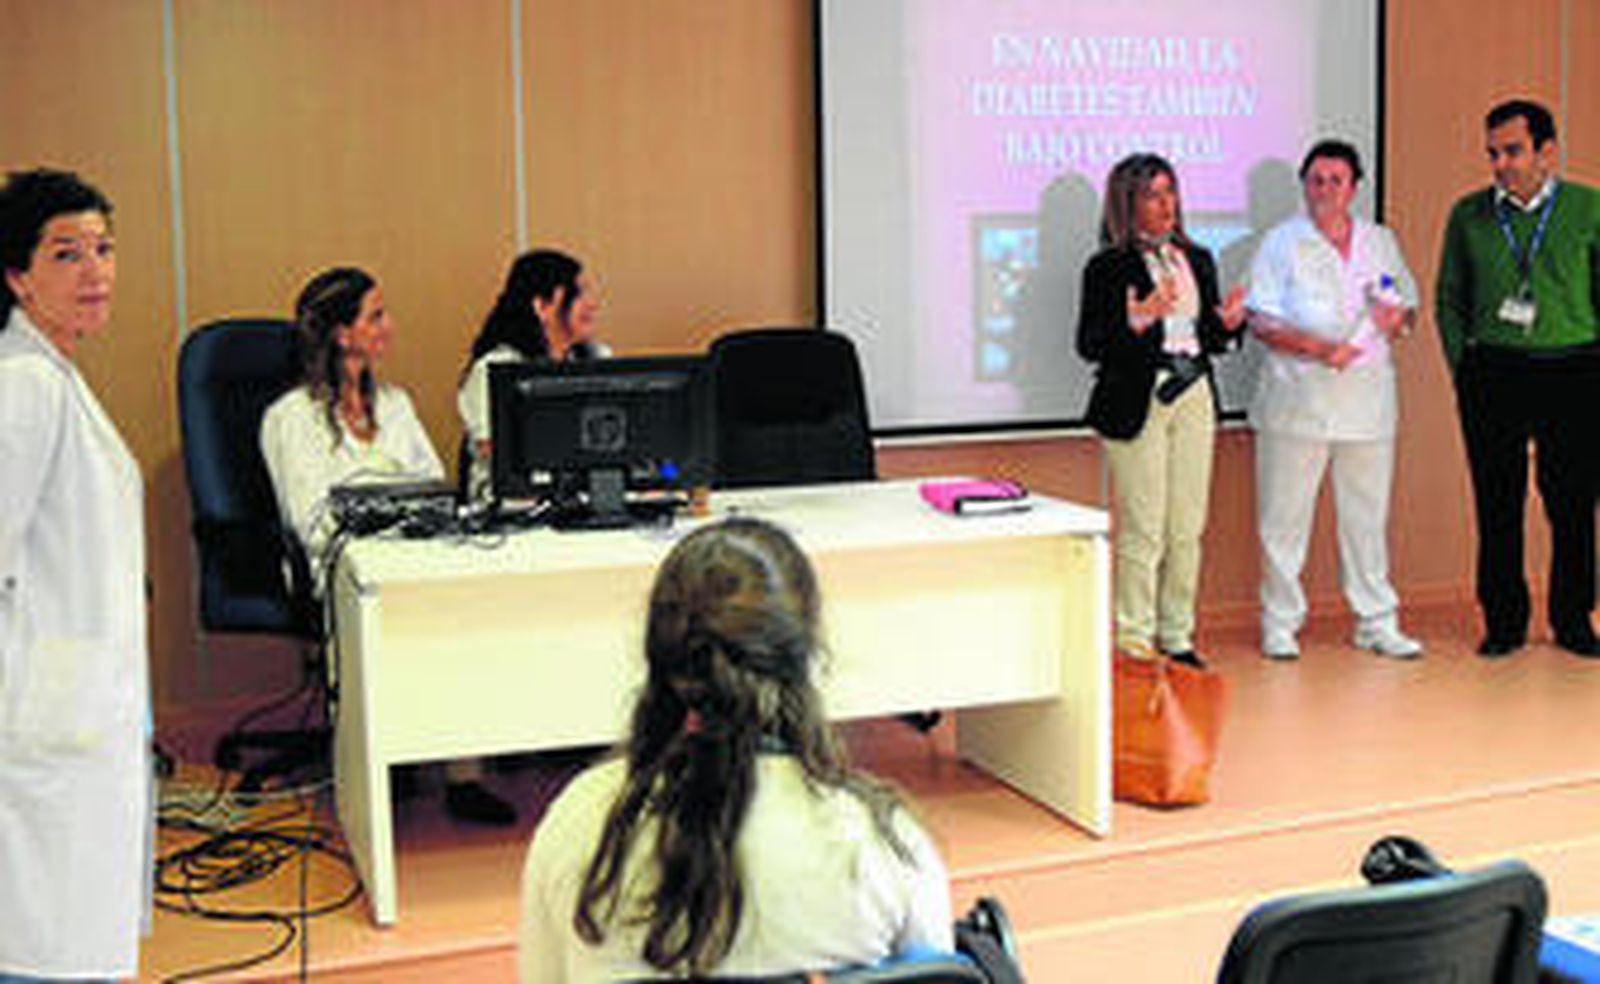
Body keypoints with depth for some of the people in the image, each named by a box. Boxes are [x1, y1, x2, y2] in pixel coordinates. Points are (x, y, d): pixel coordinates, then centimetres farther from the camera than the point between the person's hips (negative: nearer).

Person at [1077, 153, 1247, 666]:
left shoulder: (1198, 260, 14)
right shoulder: (1108, 268, -5)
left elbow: (1208, 341, 18)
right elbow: (1090, 345, -10)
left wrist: (1227, 324, -3)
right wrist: (1134, 321, -24)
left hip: (1194, 398, 6)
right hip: (1137, 403, -6)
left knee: (1187, 528, 9)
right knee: (1141, 532, -5)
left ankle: (1177, 637, 19)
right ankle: (1133, 643, 5)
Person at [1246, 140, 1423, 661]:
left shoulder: (1381, 242, 14)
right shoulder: (1282, 243, 1)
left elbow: (1408, 304, 19)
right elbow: (1262, 322, -6)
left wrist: (1397, 318, -4)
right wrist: (1318, 348, -18)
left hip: (1368, 399, 4)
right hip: (1297, 399, -3)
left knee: (1368, 515, 8)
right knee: (1284, 517, 0)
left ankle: (1376, 622, 18)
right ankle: (1280, 624, 11)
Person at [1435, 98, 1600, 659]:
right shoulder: (1468, 215, 8)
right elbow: (1448, 299, 12)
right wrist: (1463, 367, 4)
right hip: (1493, 375, 1)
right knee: (1497, 504, 3)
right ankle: (1503, 621, 14)